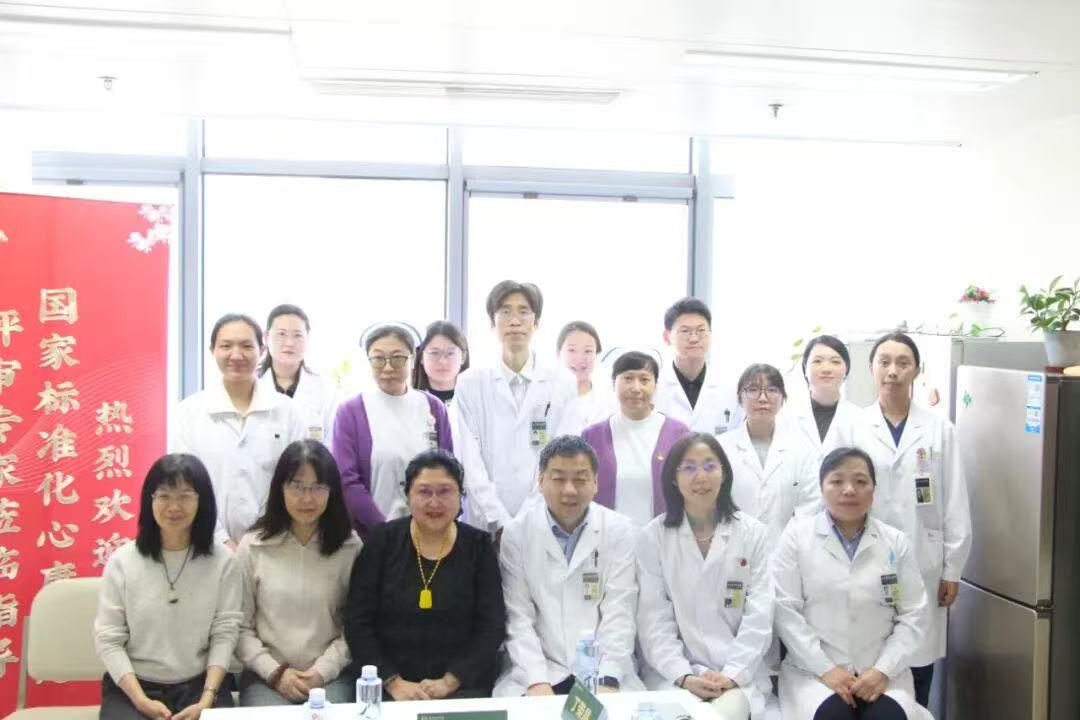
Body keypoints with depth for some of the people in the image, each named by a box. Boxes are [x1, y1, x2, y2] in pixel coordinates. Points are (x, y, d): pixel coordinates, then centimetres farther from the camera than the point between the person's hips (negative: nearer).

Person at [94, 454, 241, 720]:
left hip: (199, 685, 1)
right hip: (132, 687, 0)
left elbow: (224, 633, -2)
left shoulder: (222, 561, -1)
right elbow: (108, 639, -3)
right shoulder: (122, 561, -2)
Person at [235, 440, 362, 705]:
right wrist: (274, 672, -7)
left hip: (331, 675, 0)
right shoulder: (253, 546, 3)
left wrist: (323, 670, -10)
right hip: (266, 676, 0)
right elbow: (239, 627, 2)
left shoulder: (350, 546, 3)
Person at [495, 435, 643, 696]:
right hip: (540, 671, 0)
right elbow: (518, 617, -4)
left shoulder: (619, 531, -1)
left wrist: (607, 681, -16)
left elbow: (619, 615, -5)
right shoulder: (516, 533, -1)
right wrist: (537, 681, -15)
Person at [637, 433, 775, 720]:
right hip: (675, 675, 0)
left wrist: (732, 674, -13)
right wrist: (684, 676, -15)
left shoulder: (752, 532, 5)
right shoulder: (654, 535, 3)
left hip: (740, 676, 0)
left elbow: (759, 616, -1)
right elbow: (654, 620, -2)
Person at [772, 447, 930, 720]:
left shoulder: (896, 541, 8)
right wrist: (825, 668, -12)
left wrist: (884, 670, -9)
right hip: (813, 670, -1)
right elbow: (785, 611, -5)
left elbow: (913, 615, 4)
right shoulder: (797, 535, 1)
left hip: (881, 672, 2)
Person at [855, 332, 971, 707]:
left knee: (918, 669, 4)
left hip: (923, 567, 1)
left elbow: (956, 504, 4)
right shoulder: (853, 427, 1)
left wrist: (952, 569, 1)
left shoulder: (940, 429, 3)